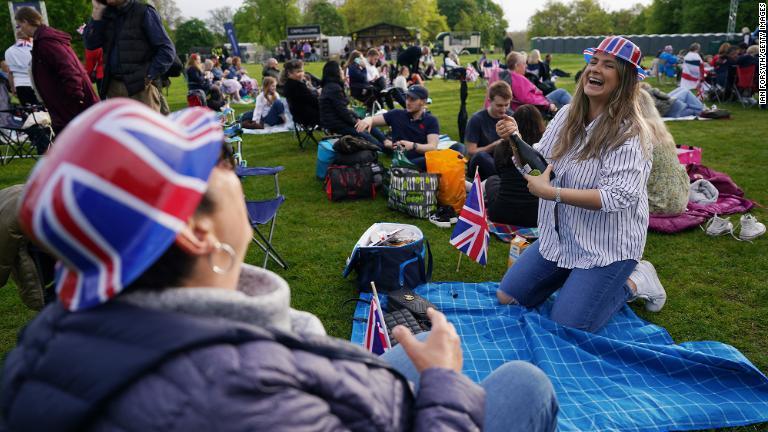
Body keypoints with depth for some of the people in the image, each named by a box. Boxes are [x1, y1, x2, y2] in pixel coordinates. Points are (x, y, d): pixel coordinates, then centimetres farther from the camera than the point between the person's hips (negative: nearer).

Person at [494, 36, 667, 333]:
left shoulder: (630, 130, -19)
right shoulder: (567, 114, 0)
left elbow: (618, 196, -27)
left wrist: (550, 192, -28)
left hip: (607, 247, -6)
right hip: (560, 236, 7)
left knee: (565, 328, -9)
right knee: (507, 297, 8)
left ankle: (633, 282, 13)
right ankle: (576, 277, 26)